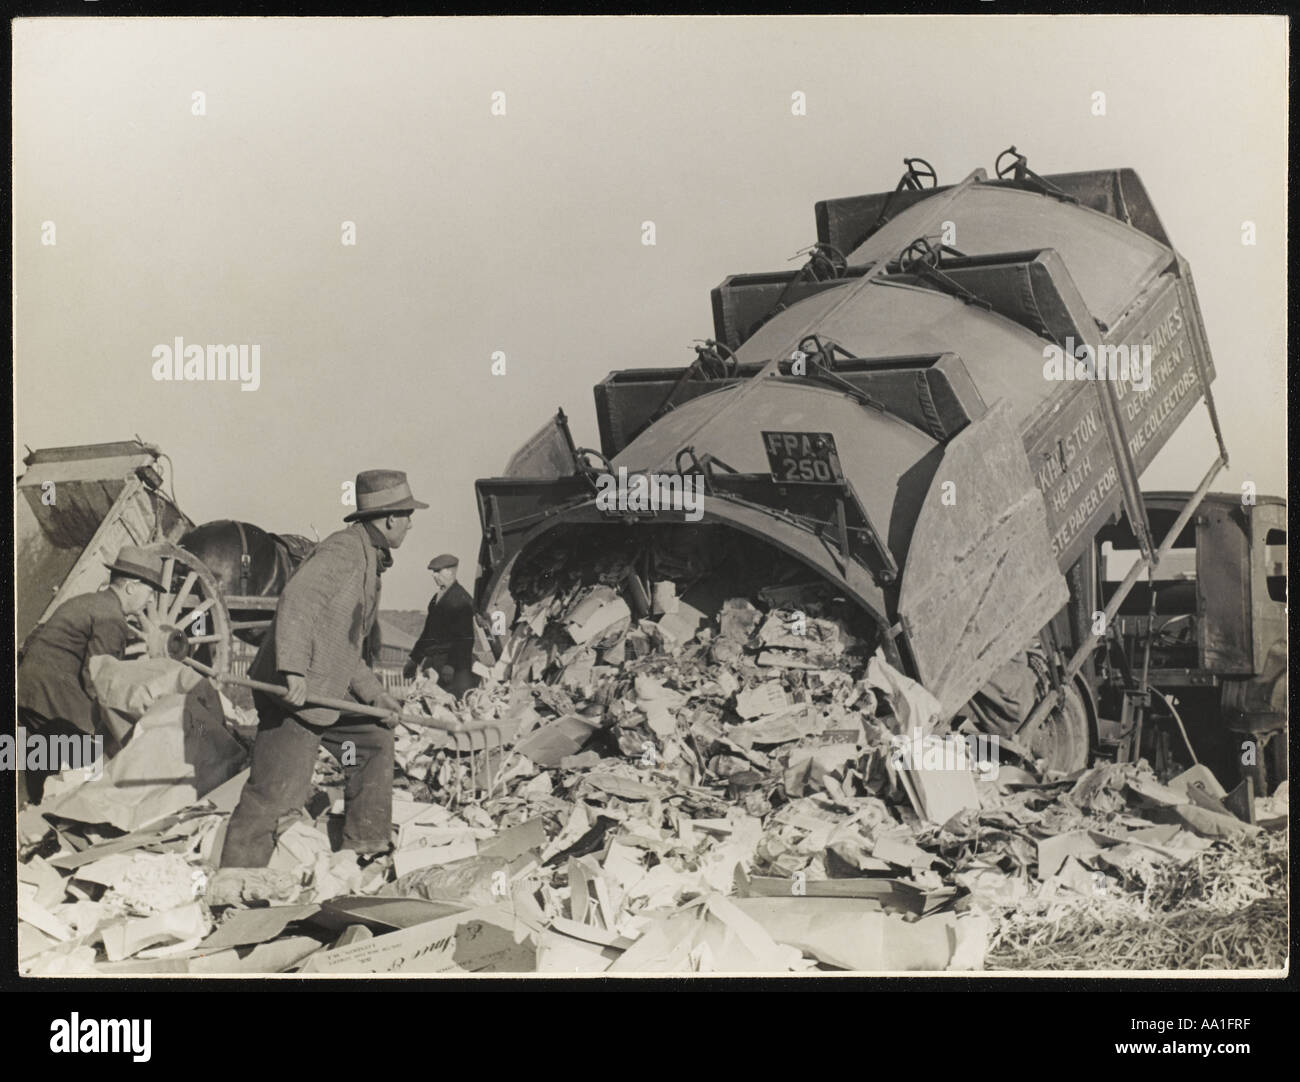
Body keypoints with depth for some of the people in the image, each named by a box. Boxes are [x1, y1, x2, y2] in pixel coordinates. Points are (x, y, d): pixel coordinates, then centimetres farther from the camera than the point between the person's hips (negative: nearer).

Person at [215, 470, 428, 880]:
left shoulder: (368, 561, 20)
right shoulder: (343, 550, -12)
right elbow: (296, 600, -28)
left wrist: (378, 696, 22)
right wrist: (294, 669, -36)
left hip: (327, 694, 11)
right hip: (293, 694, -11)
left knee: (375, 739, 19)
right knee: (278, 788, -11)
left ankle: (365, 846, 26)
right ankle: (232, 873, -4)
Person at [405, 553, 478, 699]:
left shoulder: (461, 599, -8)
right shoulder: (437, 597, 18)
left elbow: (464, 638, -14)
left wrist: (451, 666, -20)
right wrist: (414, 659, 23)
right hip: (432, 662, 8)